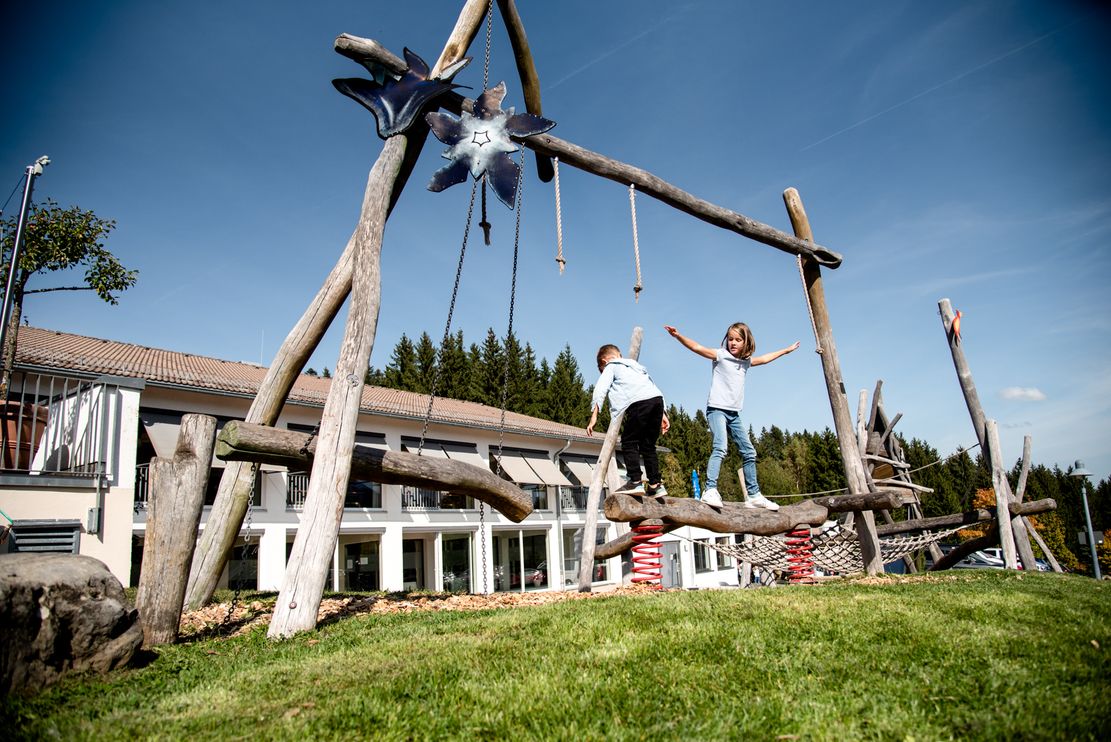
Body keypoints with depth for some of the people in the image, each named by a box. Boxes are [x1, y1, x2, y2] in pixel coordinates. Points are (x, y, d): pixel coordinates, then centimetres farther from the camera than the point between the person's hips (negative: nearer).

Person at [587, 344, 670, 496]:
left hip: (639, 402, -7)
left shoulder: (611, 367, 18)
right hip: (658, 398, 7)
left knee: (629, 442, 1)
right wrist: (662, 415, 29)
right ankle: (656, 484, 14)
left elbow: (600, 389, 3)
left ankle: (635, 482, -8)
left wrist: (594, 416, -2)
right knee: (648, 445, 15)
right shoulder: (635, 365, 37)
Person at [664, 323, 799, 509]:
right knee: (720, 448, -26)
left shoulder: (746, 361, 15)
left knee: (749, 452, 9)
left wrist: (786, 350, 46)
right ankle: (710, 491, -31)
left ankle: (754, 495, 18)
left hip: (734, 413, 7)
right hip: (717, 409, -7)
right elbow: (697, 347, -16)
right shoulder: (721, 355, -3)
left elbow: (763, 359, 34)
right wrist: (678, 336, -30)